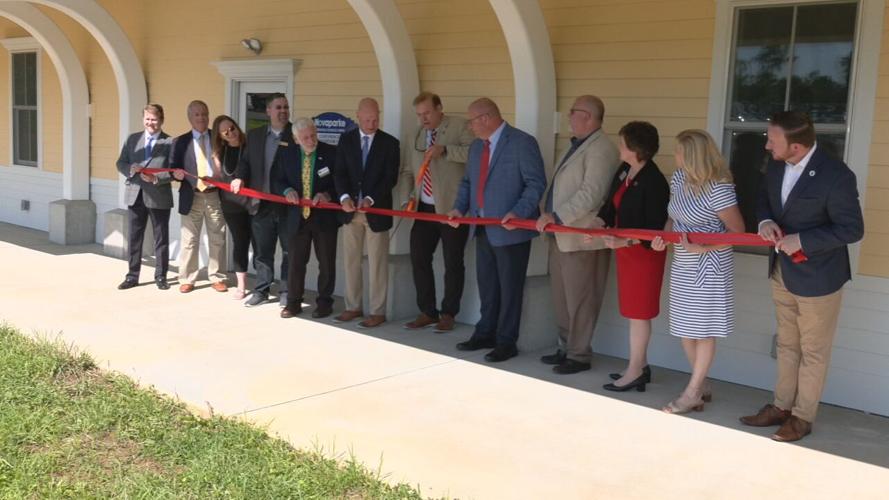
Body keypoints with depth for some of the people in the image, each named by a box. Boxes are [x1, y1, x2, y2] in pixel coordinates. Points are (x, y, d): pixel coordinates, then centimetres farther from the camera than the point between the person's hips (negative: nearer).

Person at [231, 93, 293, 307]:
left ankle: (286, 292, 15)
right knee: (261, 251, 11)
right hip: (261, 203, 3)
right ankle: (261, 290, 22)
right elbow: (246, 161, 15)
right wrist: (240, 177, -5)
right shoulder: (254, 135, 11)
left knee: (290, 251, 4)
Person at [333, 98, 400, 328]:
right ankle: (353, 307, 20)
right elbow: (339, 172, 1)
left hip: (376, 210, -3)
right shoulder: (346, 139, 6)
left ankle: (377, 312, 8)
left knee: (377, 264, 1)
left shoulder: (390, 143, -2)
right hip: (350, 210, 3)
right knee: (351, 261, 9)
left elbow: (391, 178, -7)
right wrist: (344, 196, -17)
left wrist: (370, 199, -19)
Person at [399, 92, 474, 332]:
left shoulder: (459, 126, -5)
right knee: (418, 259, 6)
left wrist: (444, 149, -25)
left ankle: (448, 314, 16)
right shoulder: (418, 134, 15)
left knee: (453, 263, 3)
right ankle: (427, 312, 18)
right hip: (425, 207, 6)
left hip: (452, 207, -6)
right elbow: (409, 169, 20)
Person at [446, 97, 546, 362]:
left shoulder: (523, 143, -11)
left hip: (510, 230, -7)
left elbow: (536, 183, -14)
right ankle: (485, 334, 29)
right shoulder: (476, 146, 13)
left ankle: (506, 342, 13)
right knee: (487, 286, 16)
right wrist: (459, 208, 3)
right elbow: (467, 182, 20)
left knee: (509, 288, 3)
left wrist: (518, 213, -25)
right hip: (483, 229, 7)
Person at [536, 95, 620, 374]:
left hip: (582, 239, -10)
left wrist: (556, 216, -23)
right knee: (561, 297, 15)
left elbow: (591, 194, -24)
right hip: (561, 236, 10)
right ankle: (566, 348, 27)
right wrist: (547, 215, 9)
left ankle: (579, 355, 9)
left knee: (579, 299, -1)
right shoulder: (577, 146, 18)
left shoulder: (601, 150, -15)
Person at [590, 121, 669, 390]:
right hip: (624, 249, 9)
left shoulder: (654, 181, -21)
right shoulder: (623, 171, 5)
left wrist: (624, 242, -29)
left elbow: (653, 228, -21)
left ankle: (635, 371, 8)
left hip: (644, 251, -9)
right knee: (632, 309, 15)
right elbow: (610, 206, 13)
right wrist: (597, 225, -4)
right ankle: (640, 366, 27)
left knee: (638, 312, -1)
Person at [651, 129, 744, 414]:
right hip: (682, 264, 8)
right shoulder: (679, 178, 2)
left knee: (703, 329, 3)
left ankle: (692, 393, 13)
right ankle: (702, 385, 30)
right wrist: (664, 236, -5)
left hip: (708, 266, -8)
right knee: (685, 327, 14)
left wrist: (703, 247, -24)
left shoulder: (718, 188, -21)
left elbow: (737, 231, -16)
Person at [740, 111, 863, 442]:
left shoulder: (836, 176, -25)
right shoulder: (776, 165, -4)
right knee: (787, 345, 20)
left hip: (817, 278, -7)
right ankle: (782, 406, 34)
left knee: (813, 352, 10)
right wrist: (766, 221, -10)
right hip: (782, 274, 7)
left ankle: (803, 416, 24)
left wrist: (801, 240, -24)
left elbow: (852, 229, -20)